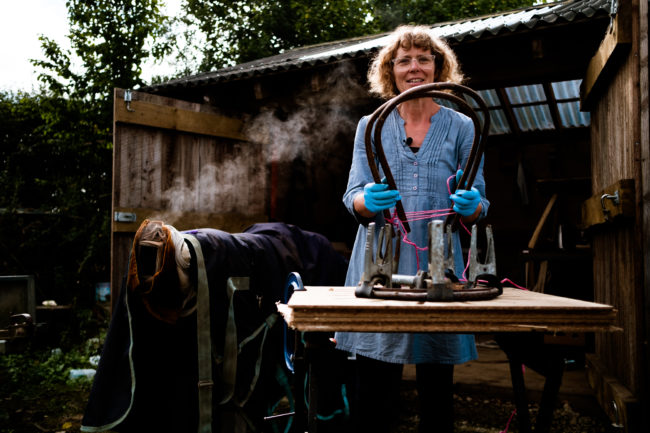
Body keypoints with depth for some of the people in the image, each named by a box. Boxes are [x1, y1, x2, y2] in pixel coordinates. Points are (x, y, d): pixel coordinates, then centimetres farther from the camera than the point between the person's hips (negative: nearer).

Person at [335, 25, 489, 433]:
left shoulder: (461, 127, 9)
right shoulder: (370, 126, 10)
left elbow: (478, 205, 6)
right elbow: (353, 196, 4)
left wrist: (470, 205, -18)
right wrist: (369, 201, -20)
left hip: (440, 264, 0)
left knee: (437, 386, 5)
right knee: (374, 388, 0)